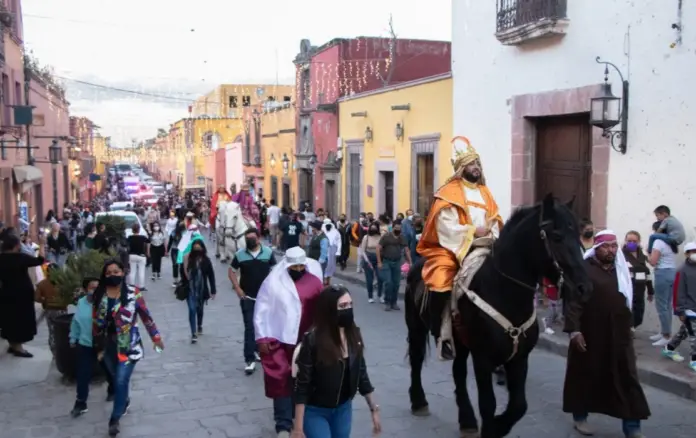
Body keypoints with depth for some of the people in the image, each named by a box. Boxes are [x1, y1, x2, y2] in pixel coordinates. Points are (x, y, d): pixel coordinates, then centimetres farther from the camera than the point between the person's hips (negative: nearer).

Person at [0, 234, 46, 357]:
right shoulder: (20, 257, -19)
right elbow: (39, 260, -15)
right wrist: (42, 245, -8)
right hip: (22, 293, -6)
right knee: (21, 318, 3)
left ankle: (12, 345, 25)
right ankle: (18, 347, 7)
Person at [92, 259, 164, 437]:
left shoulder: (133, 293, -11)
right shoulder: (99, 296, -2)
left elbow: (146, 316, -4)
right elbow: (96, 322, 5)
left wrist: (156, 337, 0)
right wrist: (98, 347, 9)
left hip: (128, 346, -4)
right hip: (108, 346, 4)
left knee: (121, 381, -7)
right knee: (116, 378, 21)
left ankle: (115, 419, 5)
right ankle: (124, 401, 49)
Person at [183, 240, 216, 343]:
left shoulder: (206, 260, -7)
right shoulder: (188, 259, -11)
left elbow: (211, 276, -2)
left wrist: (213, 291, -1)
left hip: (202, 290, 2)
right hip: (190, 289, -2)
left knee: (199, 309, 19)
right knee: (192, 310, -10)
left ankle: (199, 326, 46)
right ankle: (194, 334, -6)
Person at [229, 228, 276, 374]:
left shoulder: (268, 252, -6)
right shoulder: (240, 254, -5)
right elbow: (231, 271, 5)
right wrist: (238, 288, -5)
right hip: (248, 297, -1)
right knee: (250, 328, -4)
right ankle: (250, 359, -3)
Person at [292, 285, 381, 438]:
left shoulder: (354, 335, -7)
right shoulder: (313, 340, -23)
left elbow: (362, 375, 5)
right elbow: (302, 386, -19)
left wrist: (374, 409, 7)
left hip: (343, 409, 5)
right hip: (315, 412, -5)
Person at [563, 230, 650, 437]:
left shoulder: (621, 269, 11)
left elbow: (628, 299, 21)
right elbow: (573, 301, -14)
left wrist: (629, 325, 20)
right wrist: (574, 330, -21)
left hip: (619, 335, 5)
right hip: (590, 335, -5)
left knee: (627, 379, 3)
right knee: (585, 377, 9)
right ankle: (580, 416, 26)